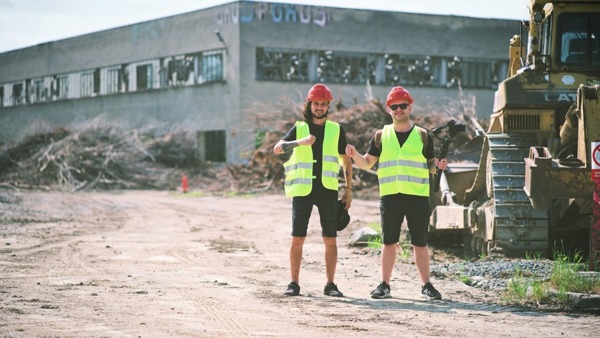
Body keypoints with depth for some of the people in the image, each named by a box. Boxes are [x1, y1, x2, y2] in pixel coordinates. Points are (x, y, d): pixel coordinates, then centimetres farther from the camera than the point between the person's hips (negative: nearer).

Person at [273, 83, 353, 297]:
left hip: (328, 191, 0)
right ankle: (294, 283, 6)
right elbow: (277, 149, -8)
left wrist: (349, 189, 7)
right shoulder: (299, 128, 7)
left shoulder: (336, 130, 9)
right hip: (303, 191, 0)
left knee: (330, 239, -1)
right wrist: (300, 142, -25)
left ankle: (330, 284, 5)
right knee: (297, 238, -1)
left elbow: (346, 161, 13)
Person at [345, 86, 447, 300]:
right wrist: (354, 155, -11)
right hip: (390, 196, 1)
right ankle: (384, 285, 9)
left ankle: (426, 285, 9)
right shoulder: (381, 136, 10)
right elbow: (366, 163, 8)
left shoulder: (422, 136, 8)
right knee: (389, 242, 3)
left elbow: (430, 164, 12)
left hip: (418, 196, -1)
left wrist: (438, 165, -10)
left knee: (420, 243, 2)